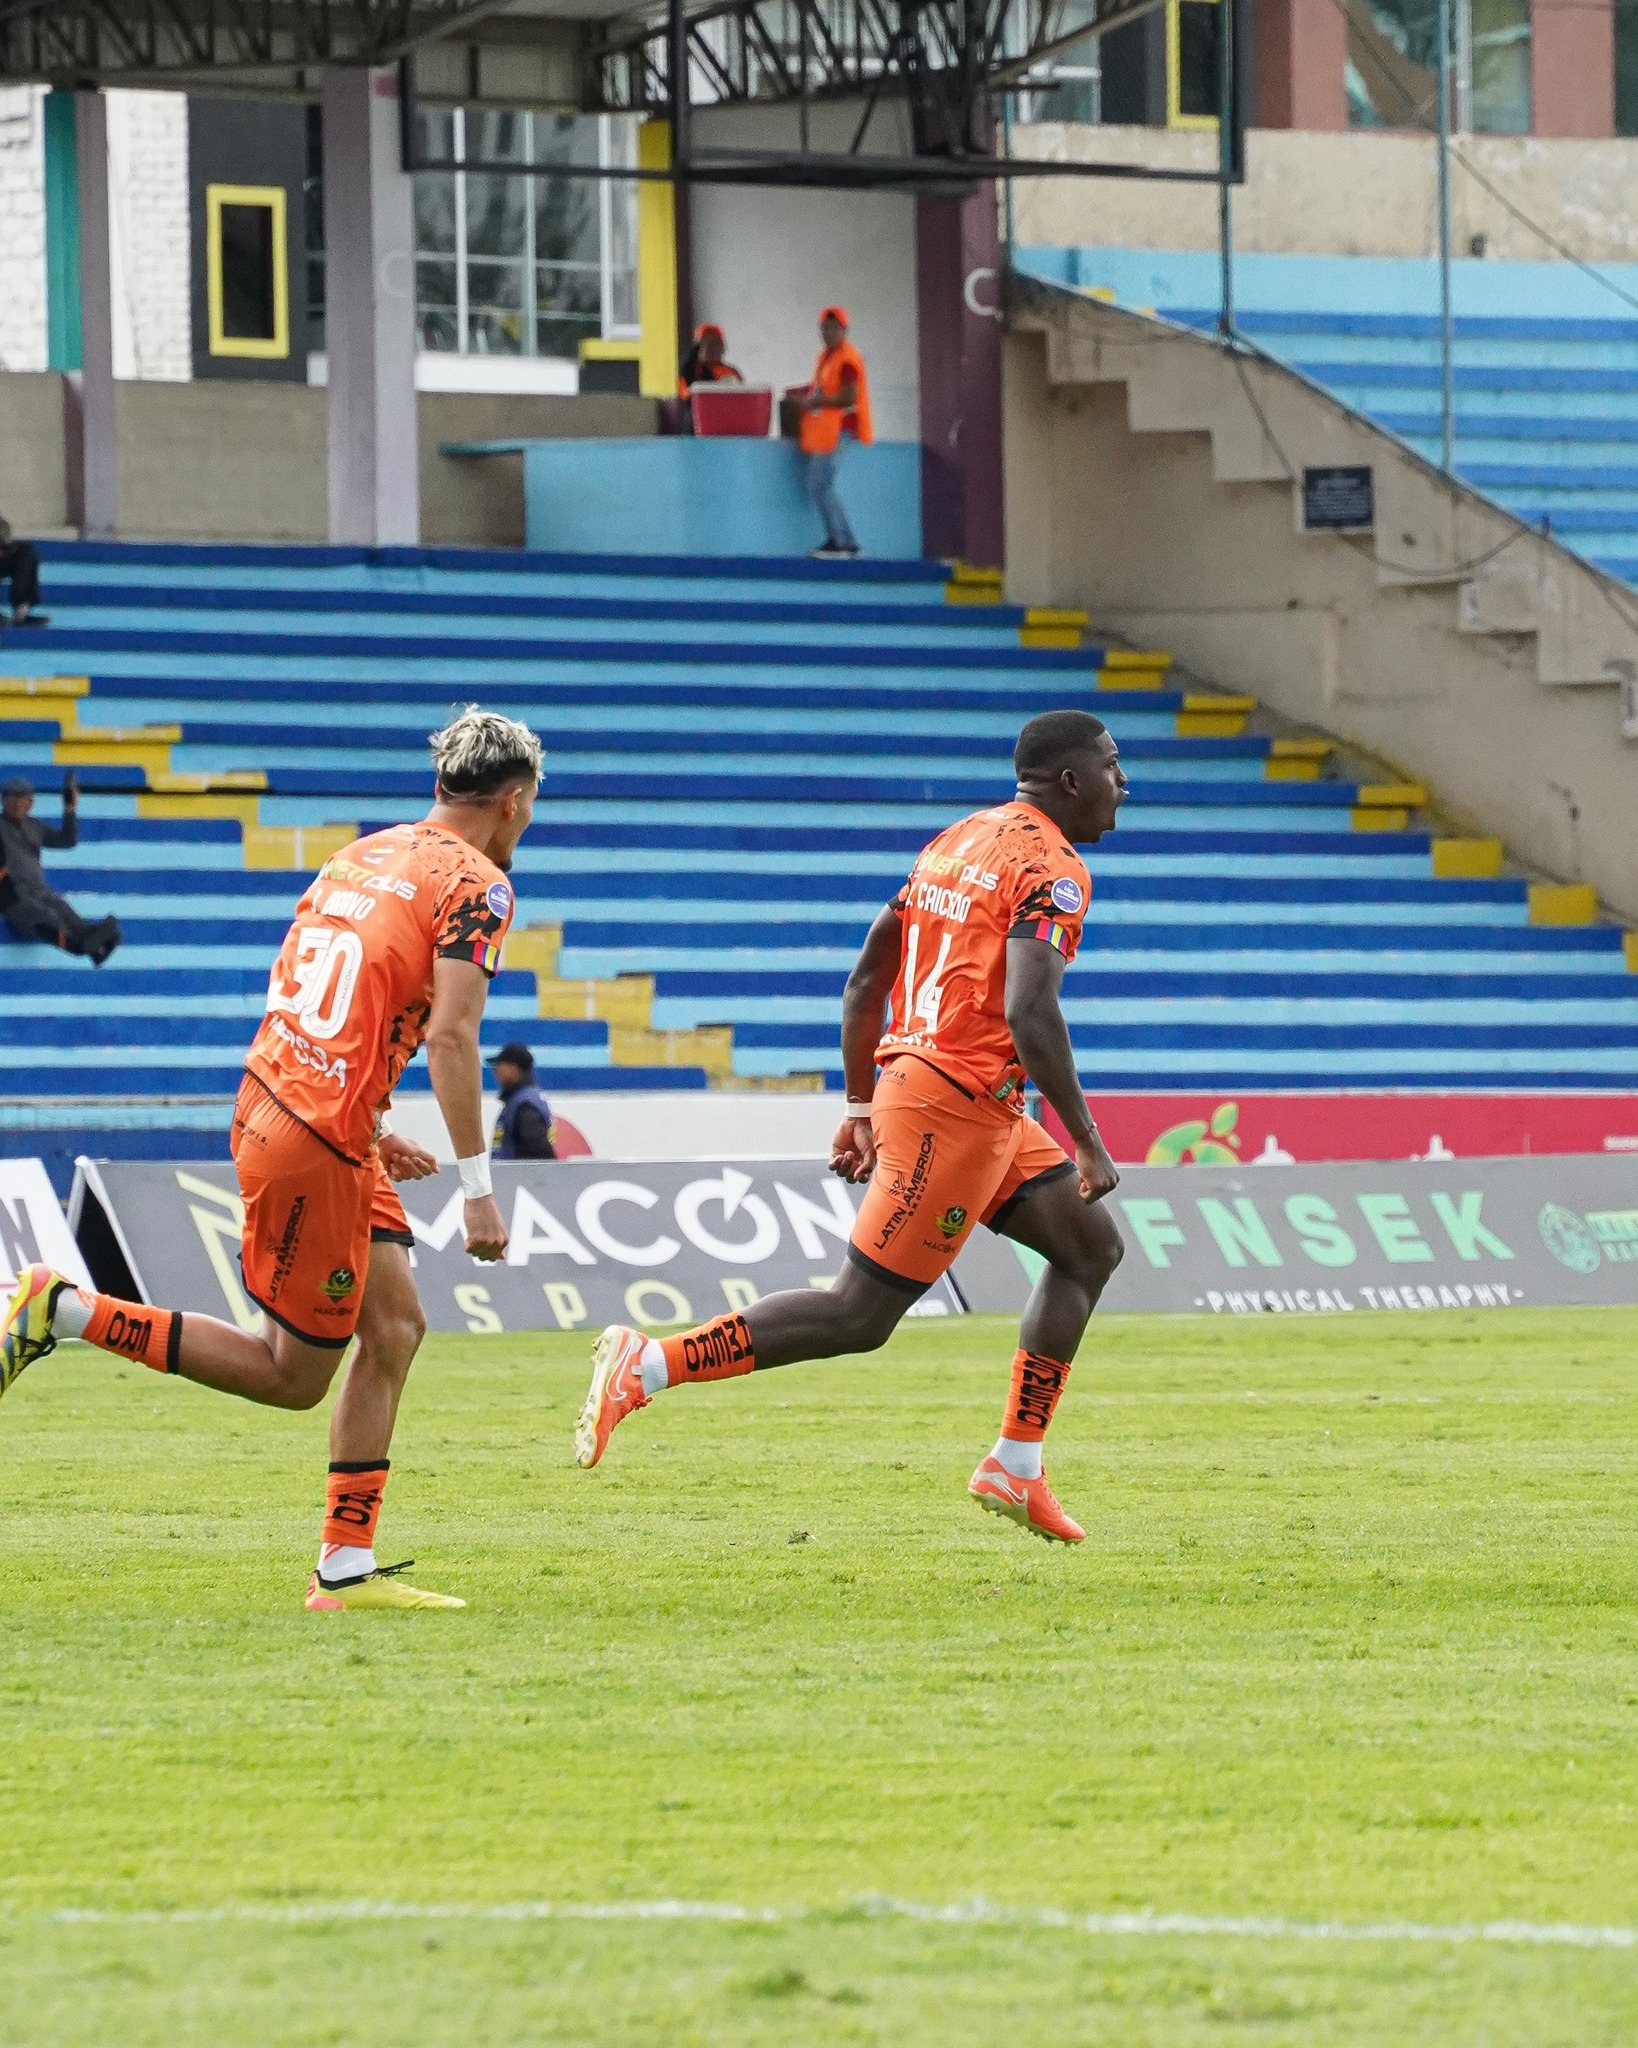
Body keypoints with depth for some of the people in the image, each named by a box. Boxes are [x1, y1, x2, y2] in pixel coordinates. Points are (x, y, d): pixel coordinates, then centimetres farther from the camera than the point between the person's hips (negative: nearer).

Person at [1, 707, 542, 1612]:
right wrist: (477, 1186, -15)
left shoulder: (358, 858, 16)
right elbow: (452, 1035, -18)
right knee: (292, 1377, 3)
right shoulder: (476, 884, -9)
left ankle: (346, 1567, 10)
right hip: (319, 1141, -9)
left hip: (272, 1100, 9)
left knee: (395, 1326, 12)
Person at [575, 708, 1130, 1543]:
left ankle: (1015, 1467, 13)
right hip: (957, 1105, -10)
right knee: (858, 1314, -8)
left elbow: (865, 981, 19)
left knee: (1091, 1246, 15)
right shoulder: (1051, 869, -12)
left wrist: (861, 1108, 24)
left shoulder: (958, 841, 16)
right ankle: (649, 1364, -9)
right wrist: (1087, 1144, -20)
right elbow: (1028, 1012, -25)